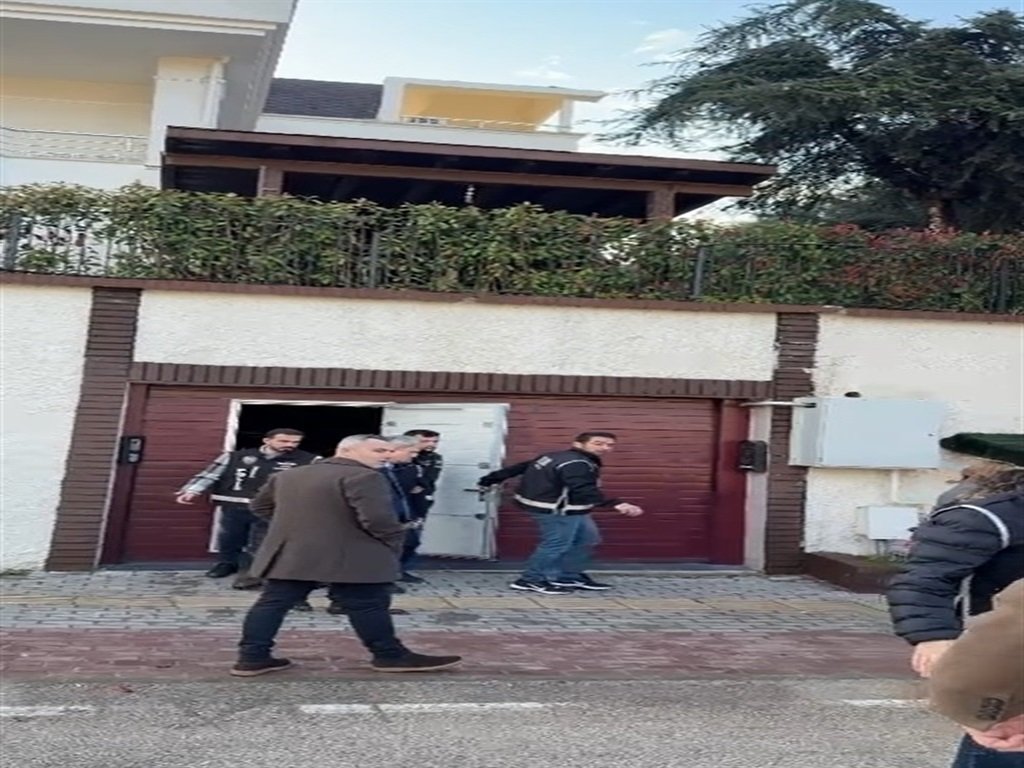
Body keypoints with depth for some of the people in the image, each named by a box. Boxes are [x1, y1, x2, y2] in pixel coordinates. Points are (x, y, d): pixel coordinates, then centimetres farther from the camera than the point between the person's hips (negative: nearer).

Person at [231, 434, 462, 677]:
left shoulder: (287, 476, 15)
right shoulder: (362, 477, -13)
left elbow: (260, 506, 21)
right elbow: (377, 518, -23)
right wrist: (394, 541, -5)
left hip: (288, 554, 7)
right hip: (348, 558, -6)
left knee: (273, 602, 8)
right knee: (368, 606, 4)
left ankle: (251, 657, 7)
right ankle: (390, 656, 12)